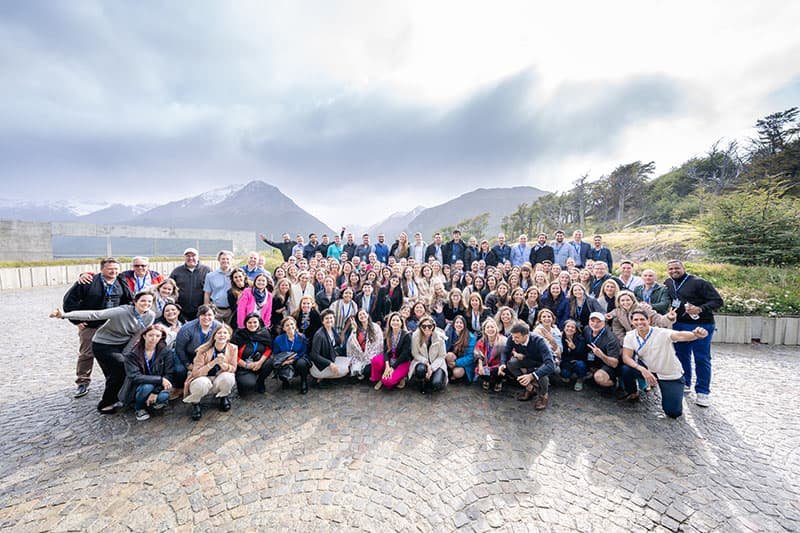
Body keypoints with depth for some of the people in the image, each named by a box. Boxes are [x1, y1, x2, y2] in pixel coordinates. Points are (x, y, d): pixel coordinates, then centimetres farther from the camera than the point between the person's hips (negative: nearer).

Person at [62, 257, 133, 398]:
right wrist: (76, 320, -9)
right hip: (89, 326, -3)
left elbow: (130, 302, 13)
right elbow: (69, 300, -7)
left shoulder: (122, 284, 1)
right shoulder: (88, 282, -12)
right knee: (86, 355, 7)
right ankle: (82, 384, 23)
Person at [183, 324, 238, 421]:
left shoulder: (233, 348, -12)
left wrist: (222, 363, -31)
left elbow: (233, 369, -9)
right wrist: (214, 362, -36)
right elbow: (196, 372, -21)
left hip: (219, 381, 2)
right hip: (203, 379, -2)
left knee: (228, 377, -32)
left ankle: (224, 397, 4)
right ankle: (195, 403, 0)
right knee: (201, 383, -37)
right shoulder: (204, 350, -18)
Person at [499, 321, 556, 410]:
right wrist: (502, 364, -32)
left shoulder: (539, 341, -37)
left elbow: (551, 365, -44)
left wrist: (532, 376, -57)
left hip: (543, 363, -4)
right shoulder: (512, 339, -25)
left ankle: (543, 395, -2)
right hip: (529, 361, 4)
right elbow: (506, 353, -9)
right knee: (511, 363, -24)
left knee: (540, 373, -37)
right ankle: (530, 388, -2)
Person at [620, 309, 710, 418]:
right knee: (626, 369, -28)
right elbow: (626, 357, -18)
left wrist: (697, 335, -67)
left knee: (673, 412, -8)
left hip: (671, 375, -2)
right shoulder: (630, 336, -13)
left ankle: (674, 395, 28)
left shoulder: (662, 333, -25)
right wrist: (642, 369, -34)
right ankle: (633, 394, 5)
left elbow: (680, 335, -45)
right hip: (648, 369, 2)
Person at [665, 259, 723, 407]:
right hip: (678, 325, 6)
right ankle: (685, 384, 28)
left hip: (700, 325, -6)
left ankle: (703, 392, 10)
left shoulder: (698, 282, -10)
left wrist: (700, 309, -27)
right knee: (682, 356, 14)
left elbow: (717, 301, -12)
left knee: (702, 359, 0)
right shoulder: (668, 283, 9)